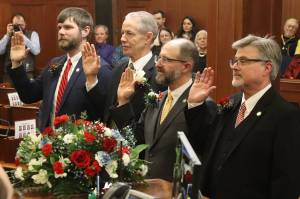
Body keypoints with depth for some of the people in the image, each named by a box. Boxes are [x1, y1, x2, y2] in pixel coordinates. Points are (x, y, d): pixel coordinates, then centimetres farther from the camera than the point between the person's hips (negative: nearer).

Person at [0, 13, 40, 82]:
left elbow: (36, 51, -10)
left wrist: (23, 36, -10)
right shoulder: (8, 36, 15)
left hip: (26, 74, -2)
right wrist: (7, 35, -4)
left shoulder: (32, 34, 7)